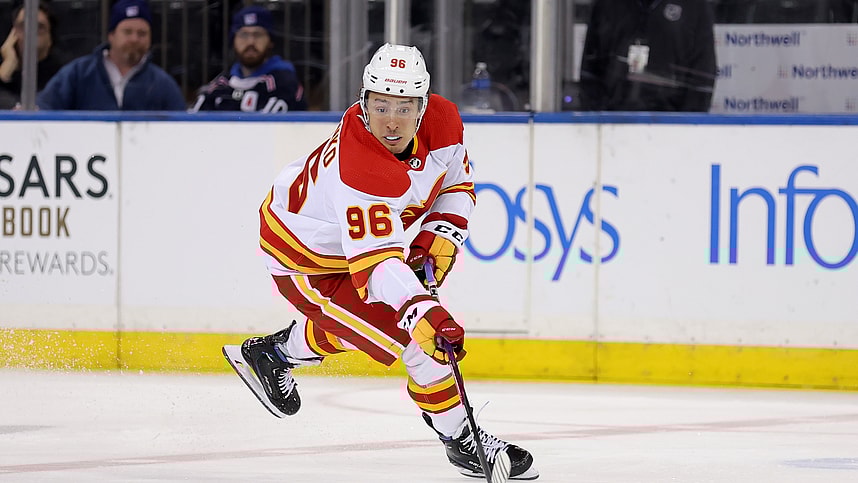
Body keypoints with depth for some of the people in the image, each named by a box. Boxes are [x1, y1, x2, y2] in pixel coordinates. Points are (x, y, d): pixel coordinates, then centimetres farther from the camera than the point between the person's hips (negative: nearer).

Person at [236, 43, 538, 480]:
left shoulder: (442, 121, -17)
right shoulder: (360, 170, -41)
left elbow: (457, 182, 3)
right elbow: (376, 263, -46)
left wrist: (441, 234, -13)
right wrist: (424, 314, -57)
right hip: (306, 260, -8)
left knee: (355, 323, 34)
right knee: (423, 340, -14)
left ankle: (273, 352, 58)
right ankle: (462, 443, 3)